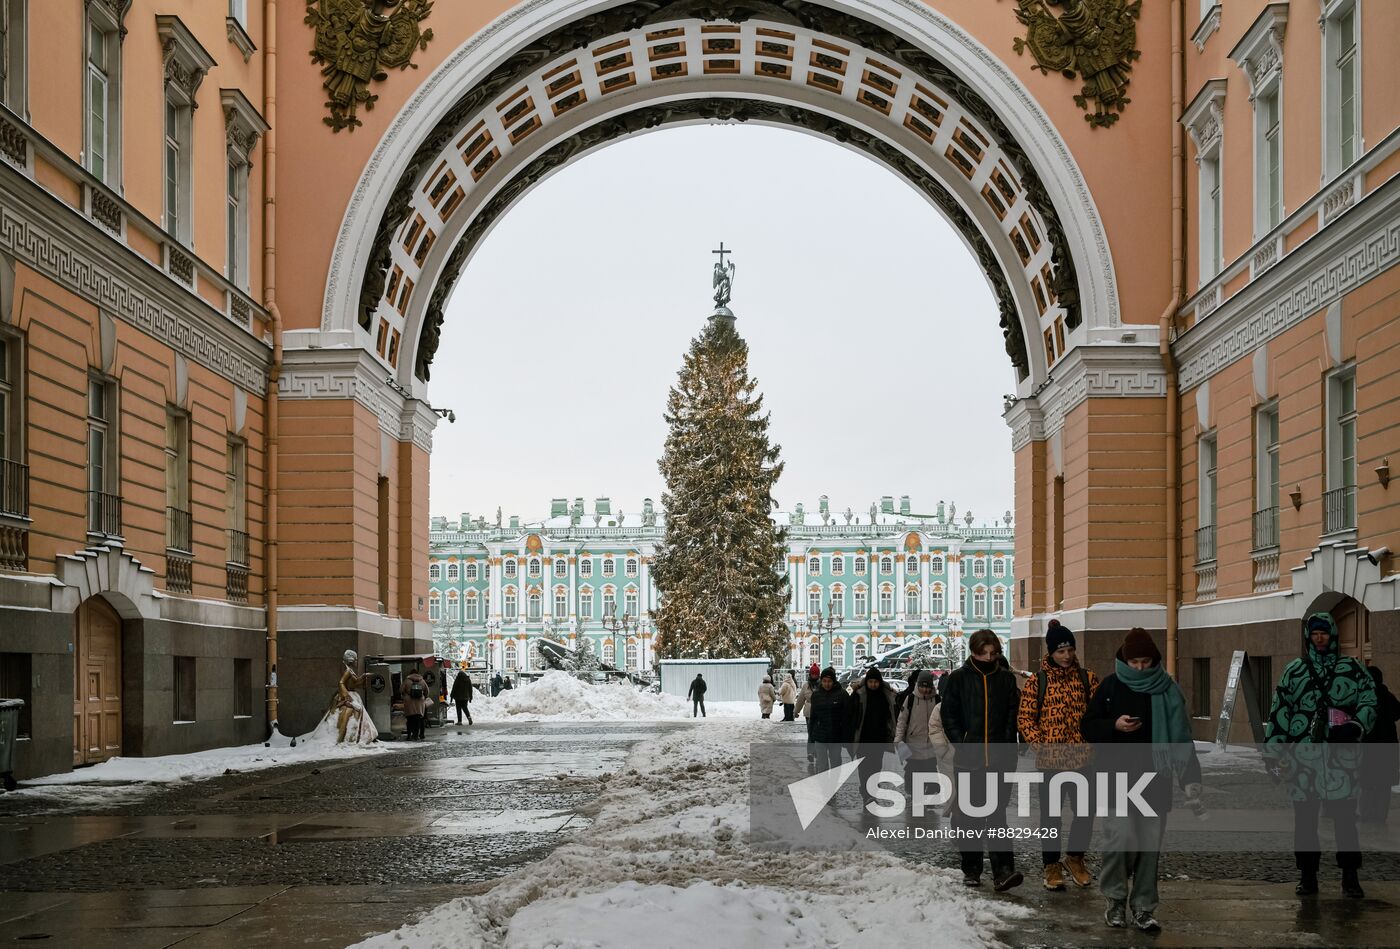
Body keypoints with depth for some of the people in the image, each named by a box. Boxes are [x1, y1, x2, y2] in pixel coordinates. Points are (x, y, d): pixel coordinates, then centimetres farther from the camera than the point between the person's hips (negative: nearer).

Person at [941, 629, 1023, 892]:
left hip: (998, 759, 0)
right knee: (969, 816, 7)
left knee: (997, 815, -8)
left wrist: (1007, 748, -3)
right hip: (969, 759, 0)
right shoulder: (958, 678, 2)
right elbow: (948, 715, 2)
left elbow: (1013, 715, 8)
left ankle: (1003, 871, -14)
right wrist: (962, 745, -8)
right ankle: (971, 870, 17)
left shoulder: (1006, 678, 6)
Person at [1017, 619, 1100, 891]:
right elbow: (1025, 719, -1)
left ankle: (1075, 858, 26)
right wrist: (1041, 744, -12)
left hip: (1083, 757, 2)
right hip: (1051, 760, -2)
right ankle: (1052, 866, 19)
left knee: (1086, 811, 4)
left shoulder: (1088, 679, 5)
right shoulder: (1037, 682, -1)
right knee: (1050, 815, 6)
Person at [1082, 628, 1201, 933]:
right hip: (1118, 779, -1)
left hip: (1155, 780, 2)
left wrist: (1191, 782, 0)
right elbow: (1087, 725, 7)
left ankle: (1143, 907, 13)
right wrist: (1114, 726, -14)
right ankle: (1116, 899, 9)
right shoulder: (1111, 687, 2)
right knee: (1120, 839, -12)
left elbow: (1181, 738, 6)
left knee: (1150, 844, 2)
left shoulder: (1167, 691, 4)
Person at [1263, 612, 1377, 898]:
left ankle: (1350, 877, 0)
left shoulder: (1352, 669, 8)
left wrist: (1355, 727, -14)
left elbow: (1369, 702, 5)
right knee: (1304, 818, 4)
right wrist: (1274, 752, 4)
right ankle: (1307, 875, 12)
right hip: (1303, 756, 2)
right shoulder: (1294, 671, 11)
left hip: (1341, 756, -2)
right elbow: (1278, 713, 9)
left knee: (1344, 816, -6)